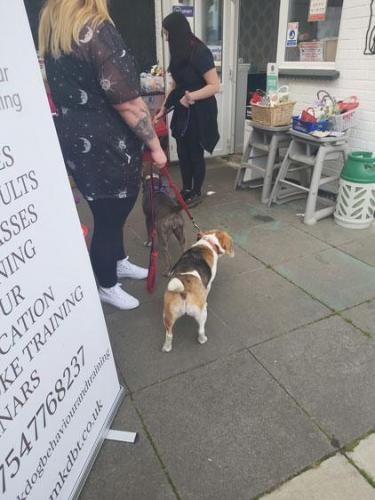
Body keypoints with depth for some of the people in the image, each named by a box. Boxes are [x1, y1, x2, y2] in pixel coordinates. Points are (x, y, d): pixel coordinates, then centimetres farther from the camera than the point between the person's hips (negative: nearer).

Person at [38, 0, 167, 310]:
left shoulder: (51, 26, 9)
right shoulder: (97, 29, -19)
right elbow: (127, 103, -23)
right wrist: (155, 145, -12)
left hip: (76, 136, 9)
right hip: (103, 143, -9)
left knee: (113, 208, 22)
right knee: (109, 214, 6)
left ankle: (119, 262, 42)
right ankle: (107, 287, 26)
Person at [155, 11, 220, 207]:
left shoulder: (200, 52, -17)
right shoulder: (179, 54, 7)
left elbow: (215, 85, -20)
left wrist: (192, 96, -31)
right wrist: (163, 108, 14)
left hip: (199, 111, -7)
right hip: (182, 110, 7)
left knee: (195, 152, 2)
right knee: (182, 151, 10)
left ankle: (197, 192, 18)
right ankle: (186, 189, 23)